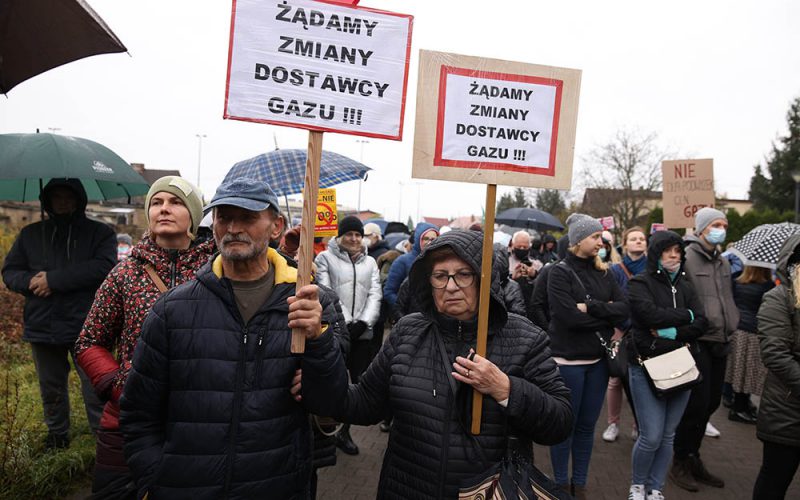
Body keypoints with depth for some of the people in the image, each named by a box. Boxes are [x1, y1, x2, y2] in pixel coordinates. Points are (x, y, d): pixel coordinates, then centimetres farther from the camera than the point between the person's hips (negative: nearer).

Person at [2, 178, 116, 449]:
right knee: (51, 389, 19)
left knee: (95, 388, 0)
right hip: (42, 326, 5)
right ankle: (57, 435, 36)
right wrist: (30, 280, -12)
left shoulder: (100, 233, -1)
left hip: (86, 327, -4)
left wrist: (54, 279, -19)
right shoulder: (30, 234, 13)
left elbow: (104, 267, -17)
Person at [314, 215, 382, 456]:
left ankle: (344, 431, 21)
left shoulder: (370, 262, 15)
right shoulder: (325, 258, 2)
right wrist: (347, 323, -16)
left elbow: (375, 294, 7)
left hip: (362, 333, 4)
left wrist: (363, 323, -9)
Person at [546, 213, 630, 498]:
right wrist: (606, 314, -9)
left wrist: (591, 307, -16)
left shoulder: (603, 273, 8)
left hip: (598, 359, 5)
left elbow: (624, 310, -3)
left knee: (587, 426, 14)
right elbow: (570, 317, -20)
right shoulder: (560, 273, -9)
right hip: (568, 360, -5)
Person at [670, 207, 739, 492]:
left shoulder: (724, 263, 14)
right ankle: (680, 463, 15)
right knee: (697, 404, -4)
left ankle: (693, 457, 31)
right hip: (696, 342, -8)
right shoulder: (686, 257, -12)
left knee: (711, 403, 14)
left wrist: (731, 324, 15)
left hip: (719, 343, 8)